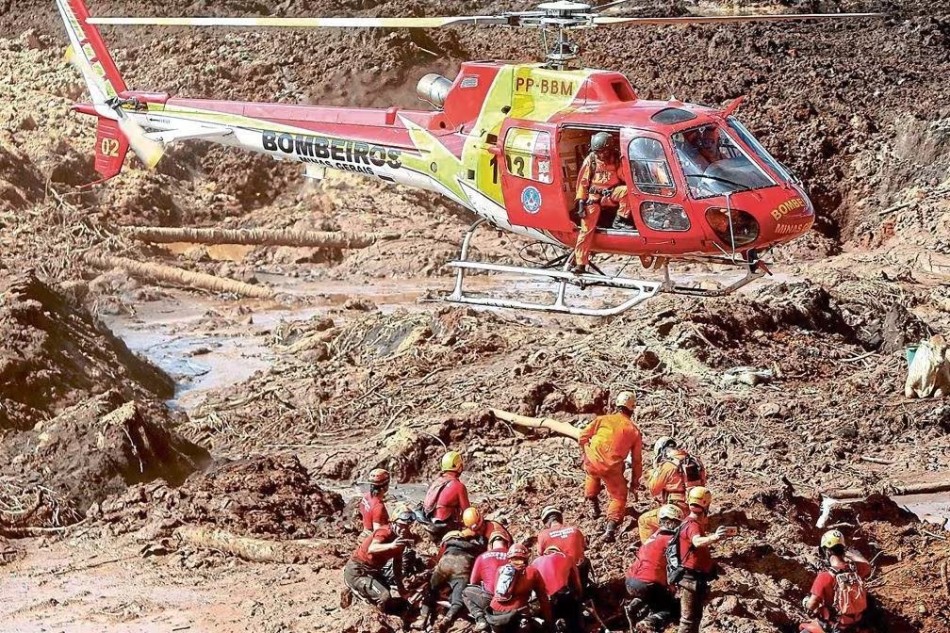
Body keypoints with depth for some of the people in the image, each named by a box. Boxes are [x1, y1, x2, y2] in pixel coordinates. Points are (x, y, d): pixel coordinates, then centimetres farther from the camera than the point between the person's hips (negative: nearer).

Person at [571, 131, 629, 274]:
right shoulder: (591, 160, 1)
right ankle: (580, 263, -18)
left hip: (611, 194, 1)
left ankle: (621, 218, -16)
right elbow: (583, 182, 1)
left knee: (626, 190, -34)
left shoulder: (617, 158, 1)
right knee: (587, 227, -17)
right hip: (594, 196, -1)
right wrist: (581, 202, -8)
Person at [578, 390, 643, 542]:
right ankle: (611, 528, -6)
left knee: (592, 474, 36)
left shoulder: (603, 419, 7)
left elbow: (583, 437, 7)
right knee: (619, 497, 14)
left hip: (592, 462, 1)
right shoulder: (634, 431, 10)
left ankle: (592, 505, 34)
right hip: (613, 469, -1)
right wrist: (634, 484, 23)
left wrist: (585, 453, 27)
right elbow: (636, 461, 14)